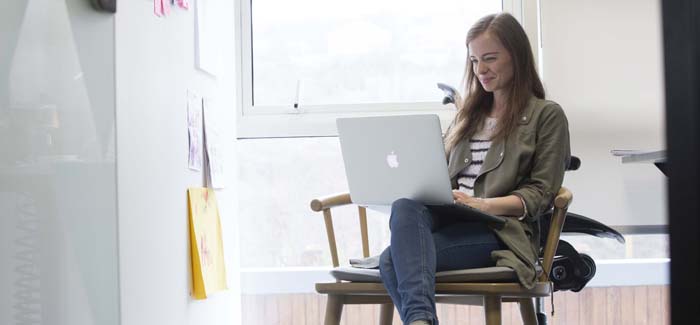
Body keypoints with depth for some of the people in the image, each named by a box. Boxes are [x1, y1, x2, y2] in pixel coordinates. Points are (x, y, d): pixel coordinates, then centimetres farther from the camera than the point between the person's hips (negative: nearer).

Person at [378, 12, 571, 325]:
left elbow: (540, 194, 1)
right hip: (447, 219, 5)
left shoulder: (546, 115, 10)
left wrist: (483, 204, -16)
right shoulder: (468, 114, 30)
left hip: (498, 228, -5)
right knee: (405, 206, -36)